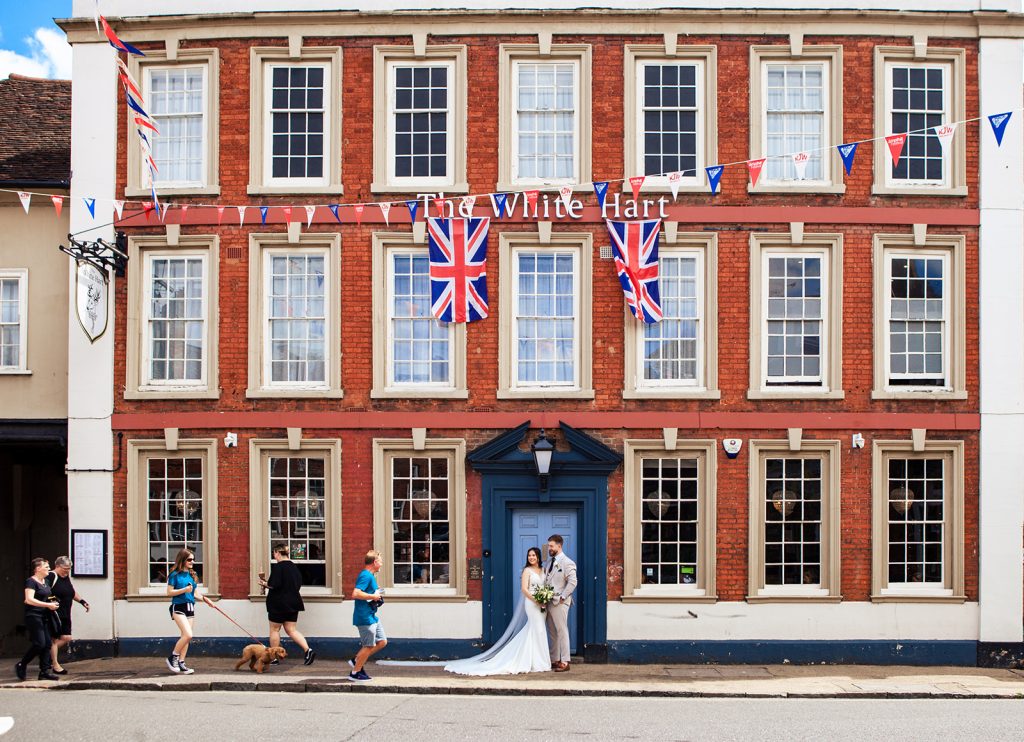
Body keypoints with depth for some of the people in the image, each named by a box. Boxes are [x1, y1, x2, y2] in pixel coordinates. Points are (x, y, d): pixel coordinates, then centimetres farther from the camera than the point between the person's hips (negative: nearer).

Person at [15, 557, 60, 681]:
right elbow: (30, 600, -23)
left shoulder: (45, 581, 15)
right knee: (39, 644, -12)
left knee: (47, 644, 4)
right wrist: (48, 605, -23)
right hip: (33, 616, -9)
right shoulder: (31, 582, -12)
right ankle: (21, 666, 5)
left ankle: (45, 671, 6)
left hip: (44, 617, 9)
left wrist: (52, 602, 12)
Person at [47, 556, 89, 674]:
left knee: (66, 638, 5)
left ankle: (50, 654, 24)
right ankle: (55, 665, 5)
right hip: (55, 613, -8)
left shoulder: (67, 577, 16)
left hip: (65, 614, 8)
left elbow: (72, 592, 27)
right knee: (55, 638, -2)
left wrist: (82, 601, 17)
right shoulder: (51, 577, -11)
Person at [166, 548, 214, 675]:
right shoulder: (175, 574, -6)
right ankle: (173, 657, -2)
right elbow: (169, 592, -9)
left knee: (186, 636, 7)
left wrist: (204, 598, 2)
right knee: (188, 635, -18)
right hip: (178, 607, -7)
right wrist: (184, 590, -20)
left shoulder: (192, 575, 13)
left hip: (190, 607, 7)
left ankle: (181, 663, 13)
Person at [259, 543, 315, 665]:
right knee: (291, 630, 9)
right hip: (293, 603, 7)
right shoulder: (293, 566, 9)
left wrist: (266, 584, -2)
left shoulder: (277, 567, -16)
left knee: (274, 629, 8)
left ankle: (273, 657, 14)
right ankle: (308, 650, -7)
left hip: (279, 604, -7)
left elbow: (275, 585, -23)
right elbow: (298, 583, 16)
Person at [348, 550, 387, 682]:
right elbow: (355, 594, -28)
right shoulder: (366, 576, -18)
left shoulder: (370, 576, 15)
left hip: (372, 616, 10)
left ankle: (357, 660, 18)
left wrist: (376, 594, 10)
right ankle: (355, 673, 8)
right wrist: (373, 596, -19)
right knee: (369, 646, -3)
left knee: (382, 642, 12)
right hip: (365, 617, -10)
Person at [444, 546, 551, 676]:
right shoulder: (527, 570, -4)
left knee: (539, 631, 7)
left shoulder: (542, 571, 15)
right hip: (532, 603, -6)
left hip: (541, 604, 6)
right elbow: (524, 589, -12)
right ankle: (538, 663, -2)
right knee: (538, 631, -8)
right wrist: (537, 601, -19)